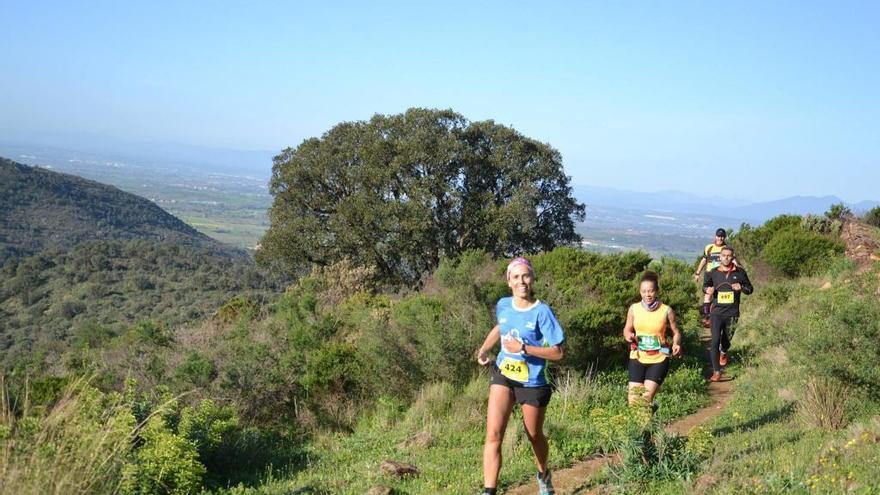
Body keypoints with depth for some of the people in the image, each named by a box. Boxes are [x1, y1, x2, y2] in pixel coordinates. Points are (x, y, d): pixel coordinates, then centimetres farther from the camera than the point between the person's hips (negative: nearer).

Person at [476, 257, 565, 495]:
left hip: (532, 382, -3)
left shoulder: (542, 311, -17)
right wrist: (484, 349, 5)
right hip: (503, 376, 3)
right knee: (493, 434, -13)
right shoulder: (502, 305, -3)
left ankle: (543, 475, 47)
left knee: (534, 435, 17)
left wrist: (523, 348, -25)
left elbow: (557, 352, -18)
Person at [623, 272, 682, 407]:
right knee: (633, 400, -1)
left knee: (646, 398, -11)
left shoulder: (666, 311, -9)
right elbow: (627, 329, 10)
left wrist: (676, 344, -18)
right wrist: (628, 336, -13)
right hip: (637, 358, 2)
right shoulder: (634, 309, -3)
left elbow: (676, 332, 2)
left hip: (659, 360, -2)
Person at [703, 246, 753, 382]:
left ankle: (723, 353, 53)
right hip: (716, 313, -1)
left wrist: (741, 288, -15)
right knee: (715, 341, -13)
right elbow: (705, 285, 13)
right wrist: (707, 290, -11)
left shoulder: (740, 272, -2)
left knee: (726, 340, 16)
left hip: (732, 314, 1)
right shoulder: (713, 273, -2)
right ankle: (716, 371, -6)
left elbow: (750, 289, 7)